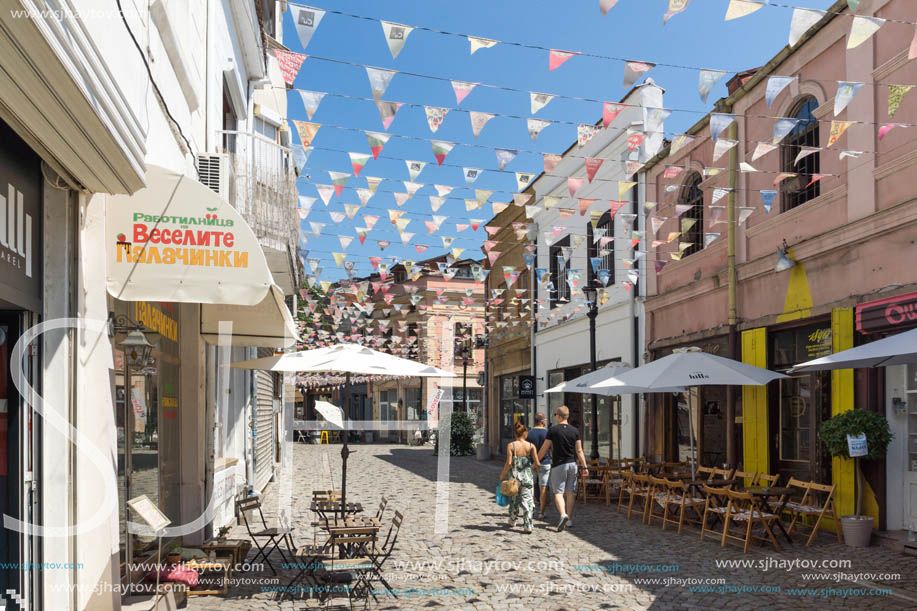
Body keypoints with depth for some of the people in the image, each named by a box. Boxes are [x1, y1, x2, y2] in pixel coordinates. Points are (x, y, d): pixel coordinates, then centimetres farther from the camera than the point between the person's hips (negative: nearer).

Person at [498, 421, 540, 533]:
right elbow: (537, 463, -6)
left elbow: (509, 463, -13)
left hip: (515, 477, 0)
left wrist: (502, 475, -2)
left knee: (514, 500, 19)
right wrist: (533, 467, 17)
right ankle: (528, 526, -3)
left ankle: (512, 521, 35)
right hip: (528, 478, 0)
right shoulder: (531, 446, -4)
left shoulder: (511, 445, -8)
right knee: (527, 501, 4)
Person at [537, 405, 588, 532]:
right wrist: (584, 467, 4)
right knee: (570, 492, 11)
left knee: (558, 492, -2)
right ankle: (569, 519, 16)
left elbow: (544, 449, -3)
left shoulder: (553, 430, -7)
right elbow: (579, 451, 0)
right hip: (572, 464, 4)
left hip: (558, 465, -4)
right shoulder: (575, 431, 2)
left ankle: (563, 515, -24)